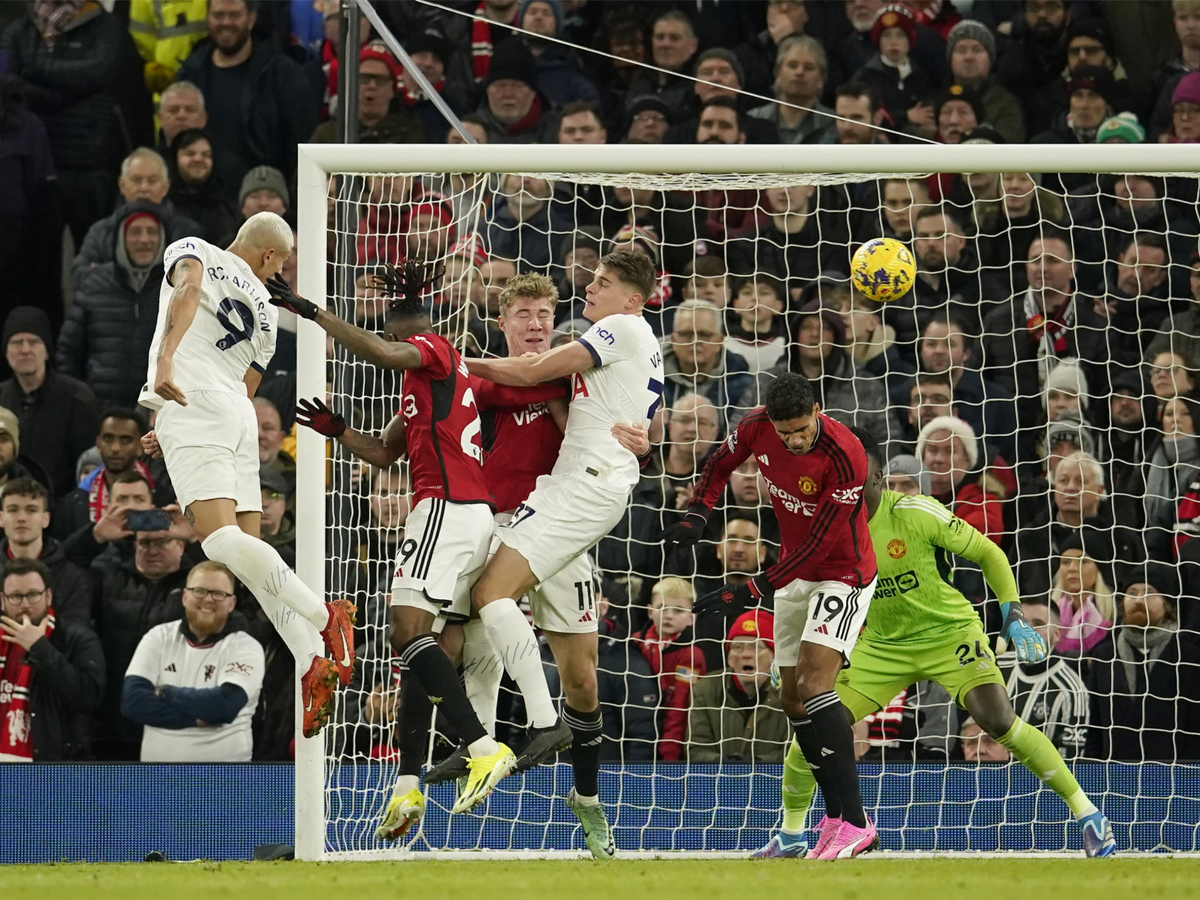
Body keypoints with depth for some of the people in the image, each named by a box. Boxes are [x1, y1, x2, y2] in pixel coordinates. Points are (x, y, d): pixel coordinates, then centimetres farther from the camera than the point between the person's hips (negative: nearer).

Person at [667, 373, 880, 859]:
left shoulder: (844, 457, -29)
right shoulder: (757, 427, -11)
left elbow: (818, 544, -27)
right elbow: (721, 462, 11)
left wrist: (754, 591, -28)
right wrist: (697, 514, -8)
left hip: (842, 576, -7)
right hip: (795, 575, 7)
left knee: (814, 685, -24)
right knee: (794, 700, 6)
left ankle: (854, 822, -29)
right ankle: (836, 819, 13)